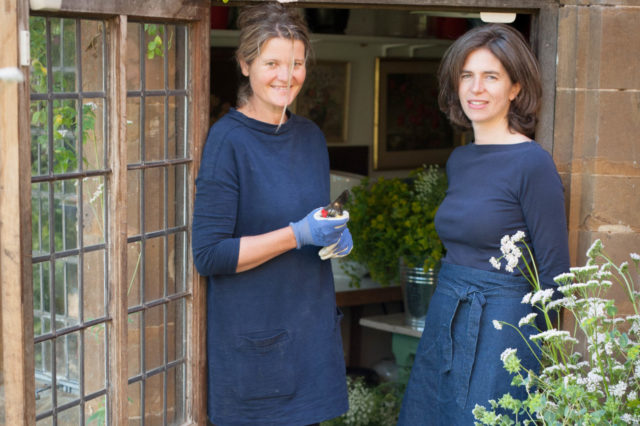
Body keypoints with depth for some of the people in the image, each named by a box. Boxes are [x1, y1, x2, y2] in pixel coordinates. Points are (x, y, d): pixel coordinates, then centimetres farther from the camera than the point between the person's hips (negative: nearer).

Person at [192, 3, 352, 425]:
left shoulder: (312, 136, 8)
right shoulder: (228, 140, -13)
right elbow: (209, 254, -16)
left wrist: (335, 236, 0)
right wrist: (297, 235, -20)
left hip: (312, 326, 6)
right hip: (253, 338, -6)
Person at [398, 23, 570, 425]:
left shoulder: (532, 163, -14)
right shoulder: (459, 161, 9)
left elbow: (553, 272, -12)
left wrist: (526, 342, -8)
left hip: (499, 328, -7)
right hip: (444, 321, 8)